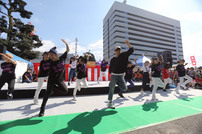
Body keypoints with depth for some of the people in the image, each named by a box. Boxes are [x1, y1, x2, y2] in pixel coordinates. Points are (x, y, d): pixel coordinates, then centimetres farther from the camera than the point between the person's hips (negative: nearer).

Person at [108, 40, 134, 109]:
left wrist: (128, 44, -22)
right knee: (111, 89, -1)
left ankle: (117, 83, 26)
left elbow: (131, 50, -7)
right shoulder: (112, 59, 4)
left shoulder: (124, 55, 2)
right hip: (113, 75, -1)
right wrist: (111, 73, 1)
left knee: (124, 88, -4)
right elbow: (110, 68, 11)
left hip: (120, 75, 1)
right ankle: (110, 103, 14)